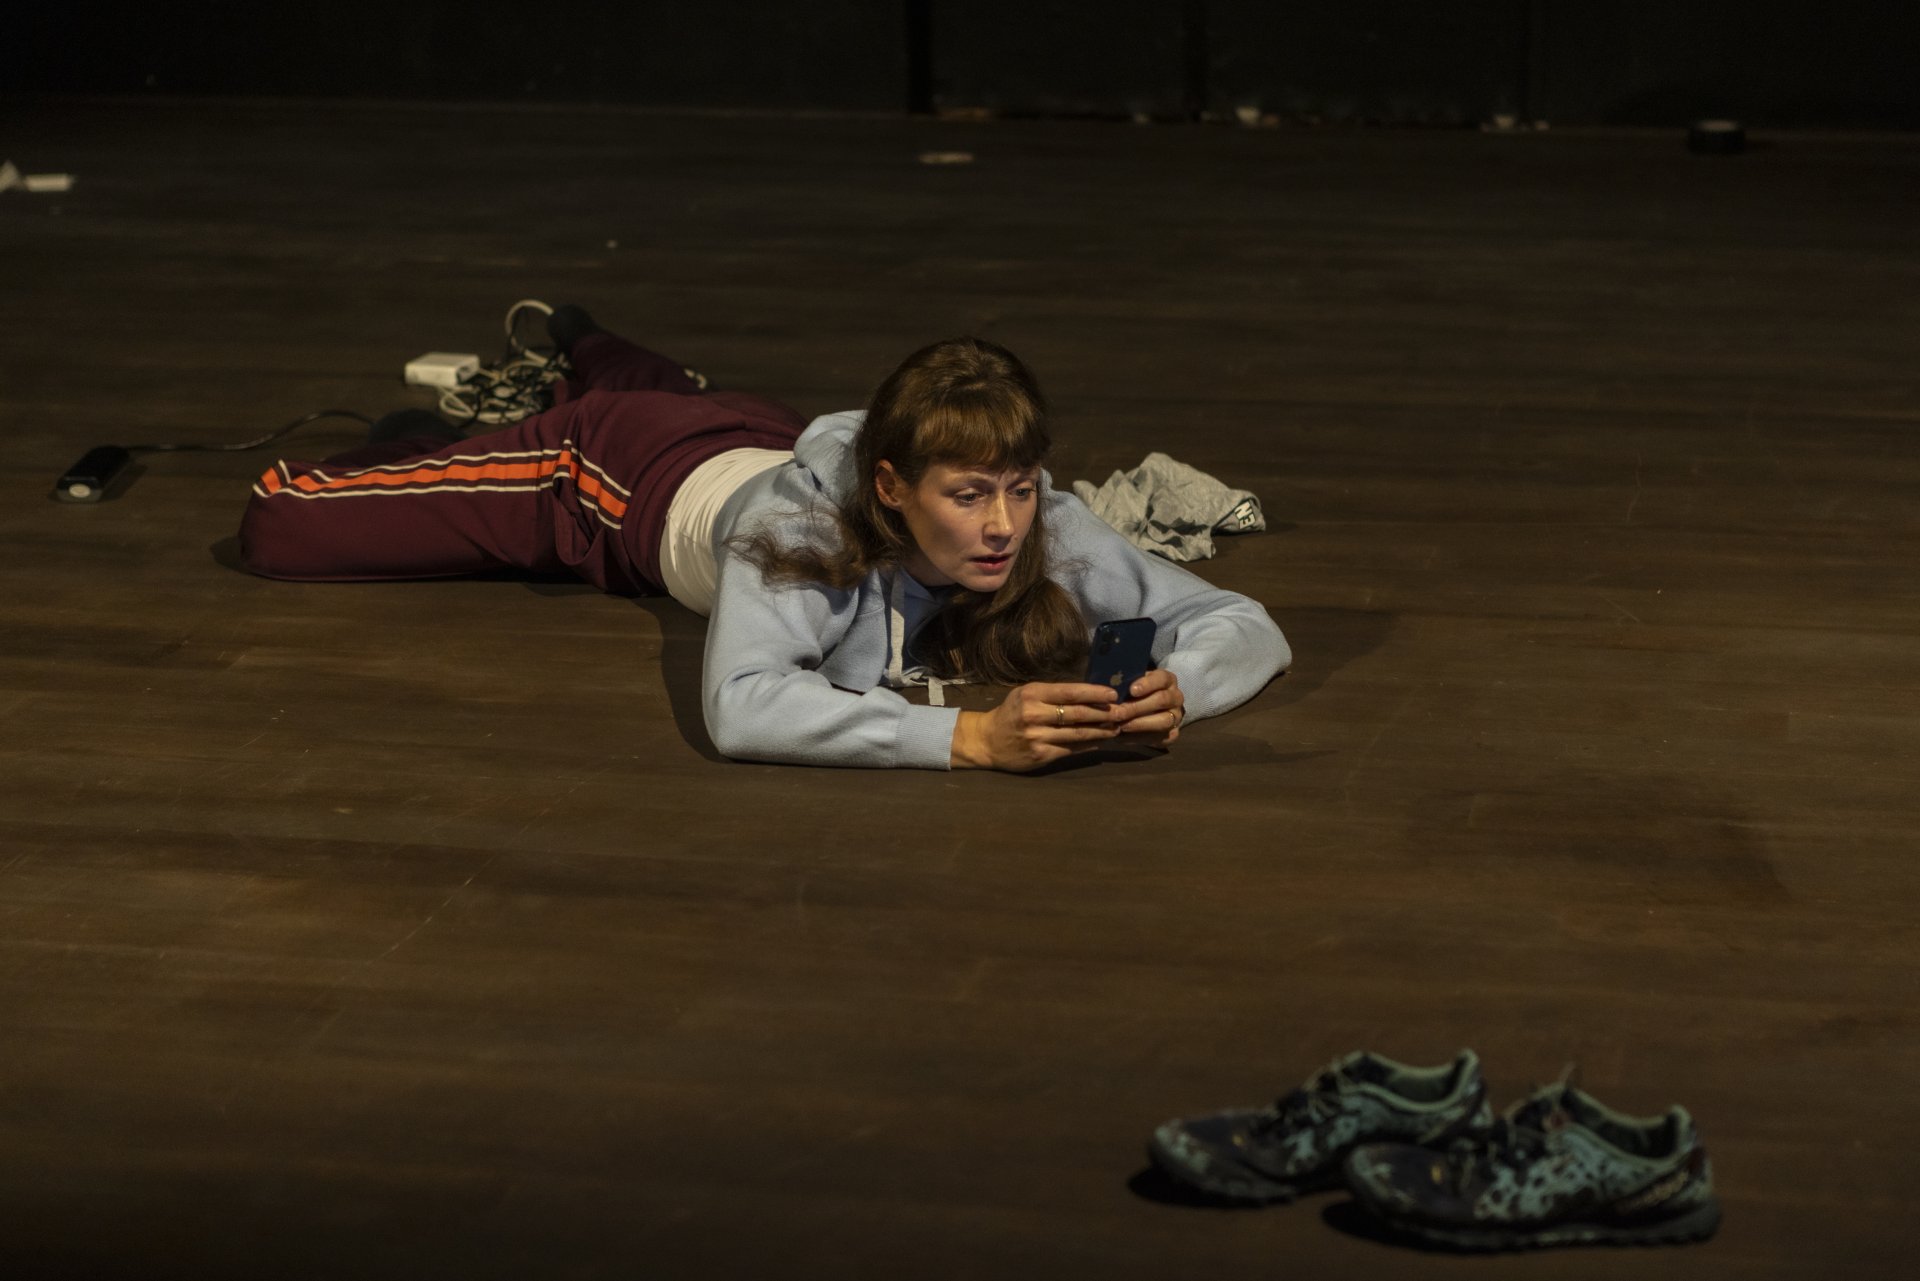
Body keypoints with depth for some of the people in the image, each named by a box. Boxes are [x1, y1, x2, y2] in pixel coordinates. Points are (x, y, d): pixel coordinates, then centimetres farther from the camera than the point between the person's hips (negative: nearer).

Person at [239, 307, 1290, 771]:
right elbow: (738, 711, -64)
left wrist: (1174, 690, -59)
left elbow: (1249, 628, -36)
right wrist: (968, 735, -72)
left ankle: (580, 346, 72)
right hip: (633, 475, -4)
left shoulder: (1049, 534, -40)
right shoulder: (804, 530, -49)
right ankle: (421, 447, 31)